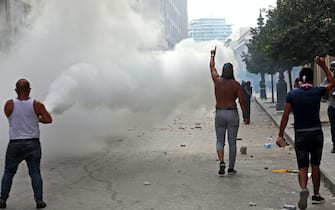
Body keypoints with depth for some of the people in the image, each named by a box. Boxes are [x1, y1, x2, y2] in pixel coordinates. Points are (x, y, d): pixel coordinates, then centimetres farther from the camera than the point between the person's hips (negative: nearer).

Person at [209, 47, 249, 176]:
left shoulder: (217, 81, -2)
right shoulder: (236, 84, -6)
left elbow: (212, 68, 16)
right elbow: (241, 101, -7)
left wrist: (212, 55, 33)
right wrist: (245, 117, 1)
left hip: (219, 114, 1)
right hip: (232, 114, -1)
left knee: (220, 141, 9)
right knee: (232, 142, 8)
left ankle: (222, 161, -15)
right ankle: (231, 168, 11)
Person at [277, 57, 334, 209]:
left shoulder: (292, 94, -5)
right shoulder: (317, 92, -4)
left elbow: (285, 115, -6)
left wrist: (280, 134, 0)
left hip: (300, 135, -1)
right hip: (316, 133, 1)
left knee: (302, 167, 1)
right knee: (315, 165, 17)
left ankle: (303, 189, -26)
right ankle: (316, 195, 25)